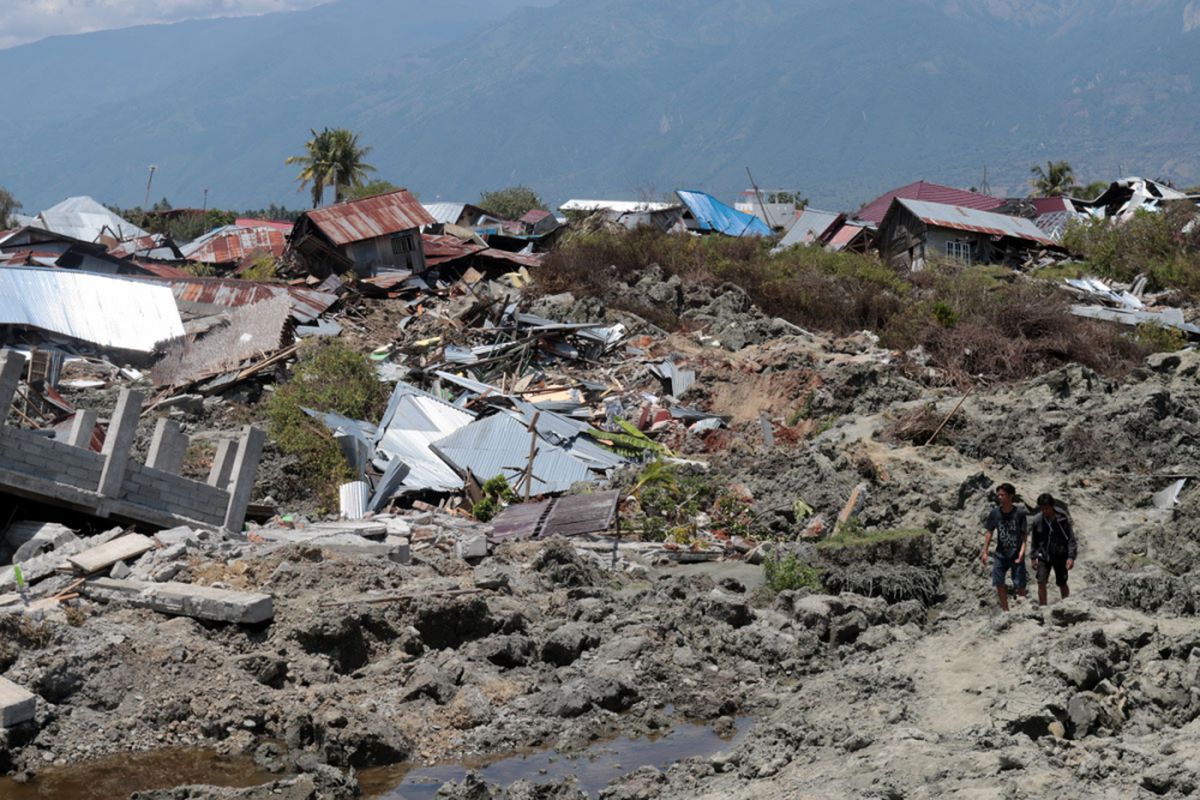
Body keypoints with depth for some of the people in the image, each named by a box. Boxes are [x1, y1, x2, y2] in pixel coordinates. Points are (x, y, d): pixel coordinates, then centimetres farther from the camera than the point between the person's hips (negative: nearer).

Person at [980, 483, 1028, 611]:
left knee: (1019, 585, -1)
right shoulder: (995, 512, -3)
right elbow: (989, 532, 5)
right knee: (999, 583, 4)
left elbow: (1024, 534, -8)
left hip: (1016, 555, -3)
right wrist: (985, 552, 3)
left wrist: (1022, 551, -19)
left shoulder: (1019, 513, -12)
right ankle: (1005, 610, 17)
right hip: (1001, 554, 3)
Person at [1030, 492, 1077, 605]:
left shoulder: (1062, 519, -14)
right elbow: (1034, 540, 7)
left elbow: (1071, 538, -9)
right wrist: (1034, 557, 6)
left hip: (1060, 556, -1)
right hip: (1043, 556, 2)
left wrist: (1071, 557, -15)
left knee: (1062, 584, 9)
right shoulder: (1037, 520, -6)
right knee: (1041, 582, -10)